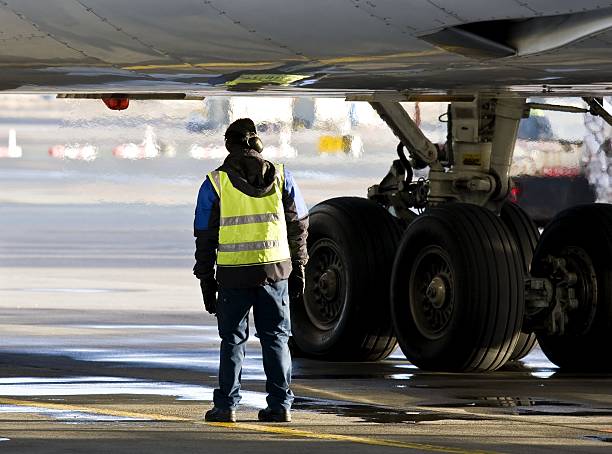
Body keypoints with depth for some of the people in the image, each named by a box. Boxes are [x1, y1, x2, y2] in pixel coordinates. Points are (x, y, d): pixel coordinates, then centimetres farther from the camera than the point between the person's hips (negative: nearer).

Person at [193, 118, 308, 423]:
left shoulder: (215, 183, 0)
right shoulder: (280, 177, 5)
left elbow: (205, 237, 2)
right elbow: (299, 226, 8)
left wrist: (206, 281, 9)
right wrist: (298, 269, 16)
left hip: (233, 274, -1)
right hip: (276, 270, 1)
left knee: (233, 340, 8)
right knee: (275, 338, 9)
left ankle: (226, 406, 5)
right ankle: (280, 405, 6)